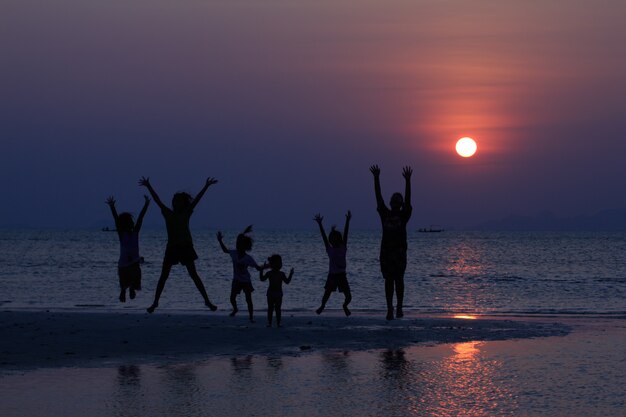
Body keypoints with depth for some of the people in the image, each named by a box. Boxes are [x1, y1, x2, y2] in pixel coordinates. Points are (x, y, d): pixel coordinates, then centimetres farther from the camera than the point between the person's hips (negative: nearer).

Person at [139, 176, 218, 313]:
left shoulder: (186, 213, 2)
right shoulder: (167, 213, 5)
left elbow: (196, 199, -4)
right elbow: (157, 200, 3)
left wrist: (206, 186, -9)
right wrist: (148, 187, -2)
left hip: (185, 247, -2)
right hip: (171, 248, 2)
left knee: (193, 275, -3)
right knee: (163, 276, 4)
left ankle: (207, 300, 0)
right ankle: (155, 302, 11)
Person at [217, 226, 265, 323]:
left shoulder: (248, 258, -21)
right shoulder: (234, 253, -10)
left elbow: (258, 268, -16)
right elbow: (225, 250, 10)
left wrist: (264, 267, -35)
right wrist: (220, 241, 5)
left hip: (246, 281, -4)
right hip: (236, 280, 4)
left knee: (248, 299, -5)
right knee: (232, 298, 5)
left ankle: (251, 317, 6)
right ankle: (235, 309, 37)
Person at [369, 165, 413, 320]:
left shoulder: (404, 215, 5)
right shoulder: (384, 213, 10)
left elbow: (408, 199, -5)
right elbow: (378, 197, 6)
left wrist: (407, 181, -15)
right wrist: (376, 178, 0)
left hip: (399, 250, -2)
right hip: (385, 250, 2)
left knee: (398, 279, -2)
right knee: (388, 280, 3)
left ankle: (399, 308, 3)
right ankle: (390, 309, 3)